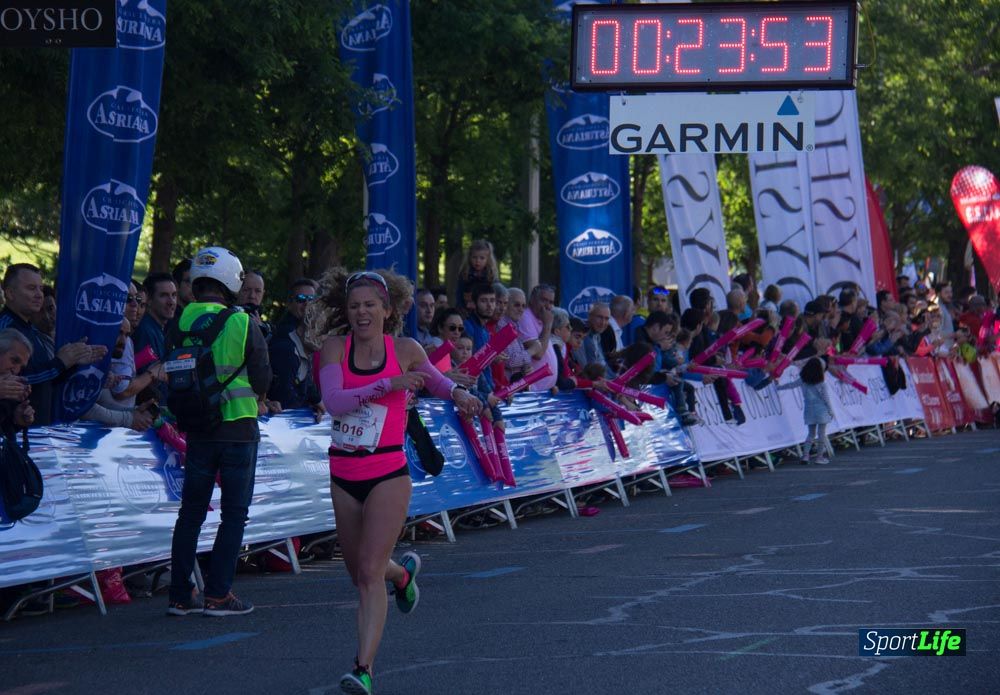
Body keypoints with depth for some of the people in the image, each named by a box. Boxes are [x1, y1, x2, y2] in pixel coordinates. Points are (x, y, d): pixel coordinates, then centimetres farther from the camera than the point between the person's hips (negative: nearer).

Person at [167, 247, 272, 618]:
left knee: (191, 512, 12)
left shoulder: (181, 323, -4)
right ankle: (218, 594, 1)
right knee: (235, 513, 5)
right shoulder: (244, 324, -11)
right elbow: (262, 379, -5)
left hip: (197, 430, 3)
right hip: (239, 430, -3)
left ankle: (181, 594, 11)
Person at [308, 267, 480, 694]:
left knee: (369, 572, -14)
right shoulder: (335, 346, -3)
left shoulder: (405, 350, -2)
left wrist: (457, 393, -6)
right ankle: (402, 573, 52)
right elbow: (333, 402, -18)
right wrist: (389, 384, -25)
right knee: (358, 573, 18)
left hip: (388, 473, -3)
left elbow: (432, 378, 16)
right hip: (344, 474, 3)